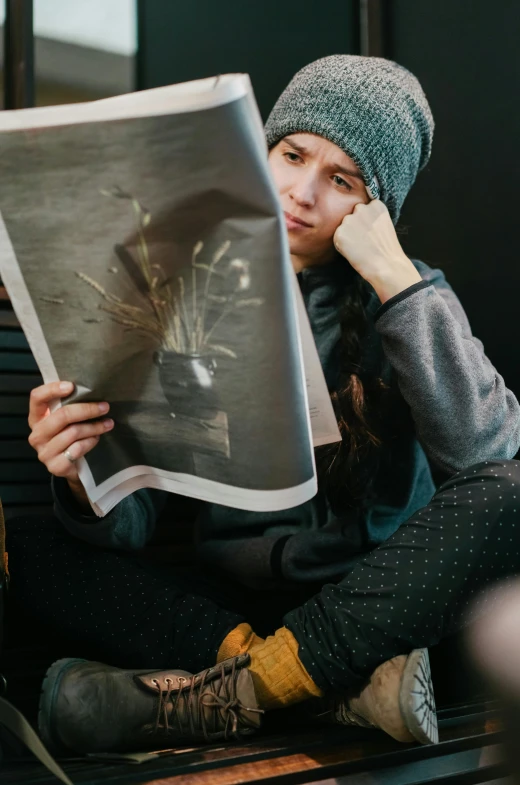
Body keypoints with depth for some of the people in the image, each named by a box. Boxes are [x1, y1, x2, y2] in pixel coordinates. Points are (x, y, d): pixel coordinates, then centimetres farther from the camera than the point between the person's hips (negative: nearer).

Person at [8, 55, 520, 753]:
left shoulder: (407, 296, 0)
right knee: (31, 548, -16)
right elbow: (131, 522, -4)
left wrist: (394, 275, -19)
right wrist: (85, 482, -28)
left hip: (370, 598, -1)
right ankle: (343, 688, -25)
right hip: (230, 599, 2)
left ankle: (226, 695, -25)